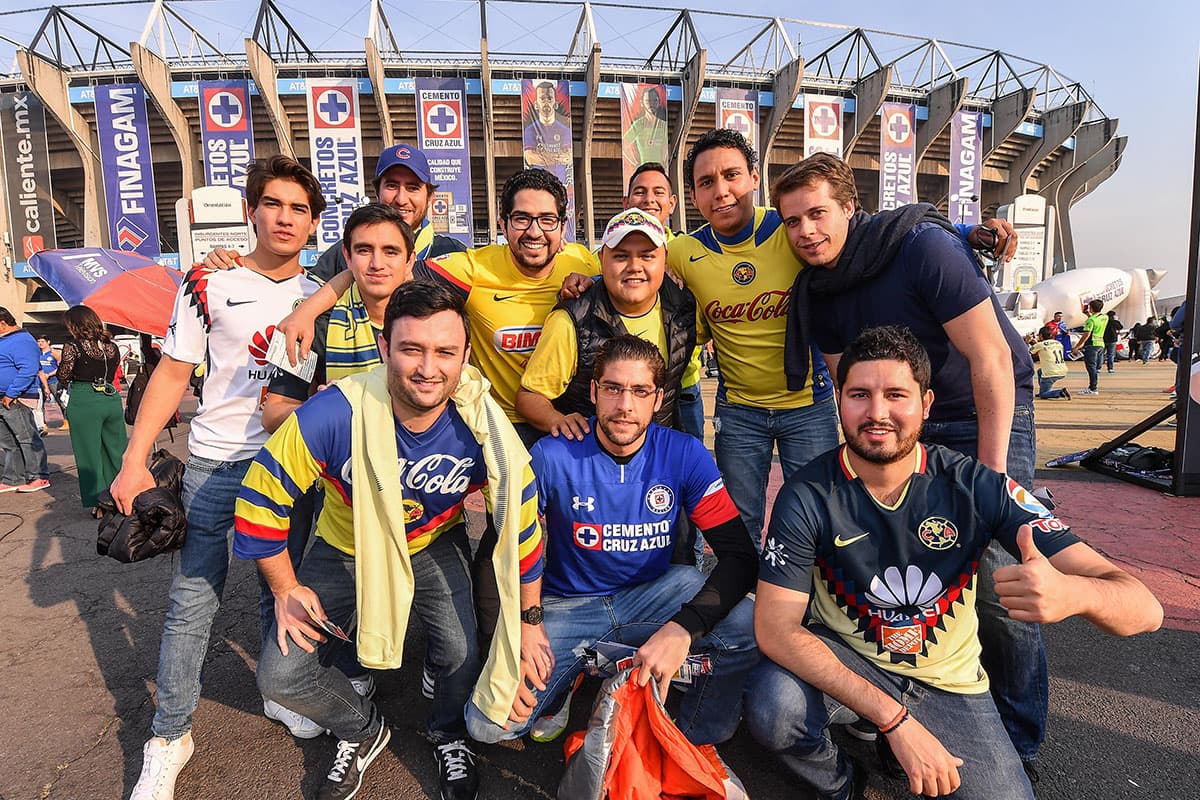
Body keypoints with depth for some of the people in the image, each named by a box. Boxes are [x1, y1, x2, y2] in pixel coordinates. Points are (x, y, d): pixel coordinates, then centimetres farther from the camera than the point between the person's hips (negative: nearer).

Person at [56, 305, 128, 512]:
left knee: (89, 453, 5)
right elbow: (112, 374, 10)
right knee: (116, 449, 14)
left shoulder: (73, 347, -8)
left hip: (84, 402, -4)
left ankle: (98, 503, 9)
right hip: (112, 397, 5)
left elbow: (64, 376, -2)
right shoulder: (112, 346, 7)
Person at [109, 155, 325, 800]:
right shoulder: (211, 284, -3)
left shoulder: (321, 296, 6)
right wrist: (134, 460, -10)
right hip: (218, 463, -2)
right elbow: (173, 373, -3)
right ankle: (169, 737, 18)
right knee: (192, 602, 1)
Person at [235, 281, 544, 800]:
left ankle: (449, 735, 19)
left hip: (435, 546, 0)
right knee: (280, 678, -7)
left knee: (464, 655, -20)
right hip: (346, 549, 1)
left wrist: (529, 621, -6)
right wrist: (286, 590, -8)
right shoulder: (331, 416, -32)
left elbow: (523, 525, -13)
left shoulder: (483, 428, -28)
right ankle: (363, 731, 27)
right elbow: (260, 501, -17)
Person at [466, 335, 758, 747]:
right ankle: (565, 683, 13)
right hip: (568, 606, 0)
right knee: (486, 723, -21)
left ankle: (695, 743, 1)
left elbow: (739, 555, -14)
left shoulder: (684, 454, -11)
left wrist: (683, 627, -31)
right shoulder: (552, 457, -14)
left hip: (656, 595, 1)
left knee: (752, 624, -27)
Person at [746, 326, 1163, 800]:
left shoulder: (975, 488, -17)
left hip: (947, 683, 2)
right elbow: (775, 627, -22)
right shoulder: (807, 498, -19)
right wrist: (894, 718, -31)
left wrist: (1073, 593, -45)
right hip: (841, 660, -2)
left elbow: (1143, 609, -19)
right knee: (772, 706, -31)